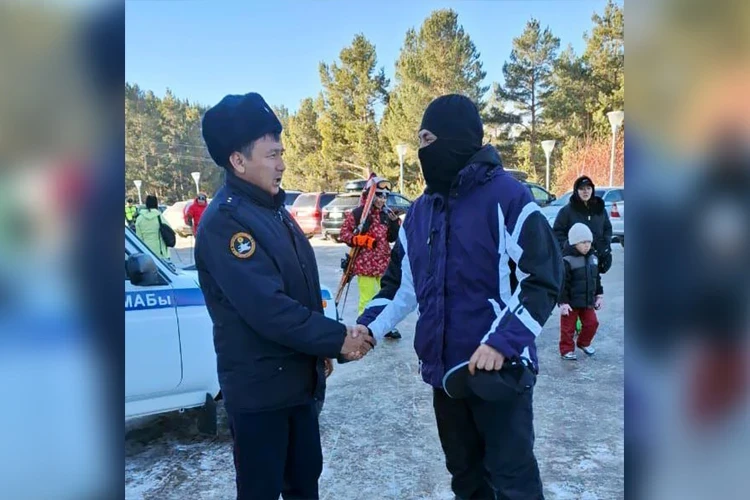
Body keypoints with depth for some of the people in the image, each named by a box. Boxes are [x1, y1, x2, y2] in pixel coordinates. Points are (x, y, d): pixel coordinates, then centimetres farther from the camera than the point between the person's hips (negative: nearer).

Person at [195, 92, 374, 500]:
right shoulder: (225, 221, -20)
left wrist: (324, 346, 9)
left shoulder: (272, 209, 10)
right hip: (257, 387, -8)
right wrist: (337, 340, -19)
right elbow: (268, 309, -28)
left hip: (298, 378, 9)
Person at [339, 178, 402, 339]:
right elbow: (344, 233, -6)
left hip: (384, 263, 6)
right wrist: (359, 240, -20)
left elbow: (392, 238, 14)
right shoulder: (358, 213, -9)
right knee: (368, 298, -2)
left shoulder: (386, 214, 9)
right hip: (366, 264, -6)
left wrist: (395, 223, -2)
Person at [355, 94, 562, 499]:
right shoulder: (420, 211, 7)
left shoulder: (507, 198, -12)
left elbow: (542, 282, -13)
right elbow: (402, 284, 13)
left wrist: (503, 341, -24)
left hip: (501, 370, -6)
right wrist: (371, 325, -3)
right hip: (444, 370, 6)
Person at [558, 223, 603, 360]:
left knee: (592, 323, 12)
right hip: (571, 302, -6)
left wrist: (599, 295, 16)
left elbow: (596, 279, 16)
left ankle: (584, 343, 36)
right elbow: (562, 283, -19)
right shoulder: (567, 260, -18)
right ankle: (567, 350, 19)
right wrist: (563, 302, -20)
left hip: (588, 301, 6)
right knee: (568, 327, 4)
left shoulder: (593, 258, 5)